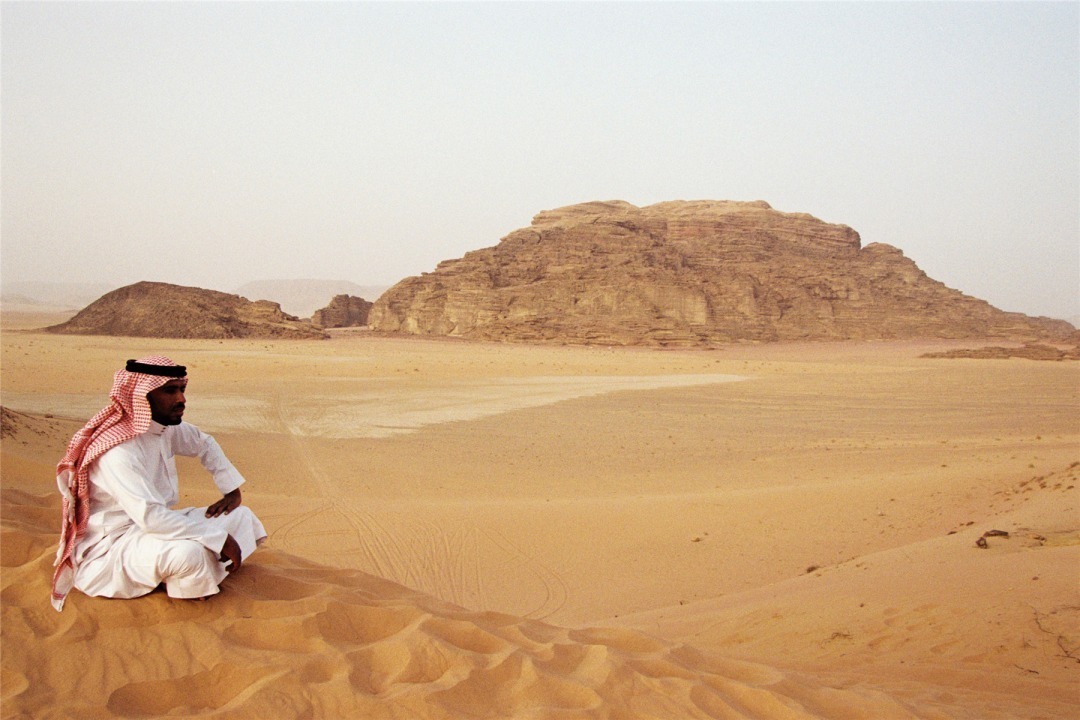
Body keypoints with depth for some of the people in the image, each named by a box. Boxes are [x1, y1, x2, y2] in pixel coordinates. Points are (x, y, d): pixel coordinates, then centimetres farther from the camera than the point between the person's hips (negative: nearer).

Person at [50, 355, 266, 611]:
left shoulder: (168, 427, 0)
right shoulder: (118, 450, -27)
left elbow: (205, 445, 21)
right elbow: (150, 516, -35)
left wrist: (233, 491, 8)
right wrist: (220, 538, -31)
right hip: (111, 549, -9)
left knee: (242, 516, 3)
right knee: (188, 551, -37)